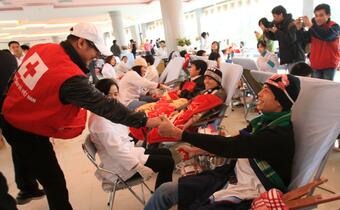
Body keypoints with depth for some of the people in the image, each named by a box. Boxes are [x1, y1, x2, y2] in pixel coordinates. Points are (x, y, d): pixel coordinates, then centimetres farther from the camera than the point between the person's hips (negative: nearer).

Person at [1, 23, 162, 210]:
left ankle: (28, 189, 64)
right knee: (55, 183, 3)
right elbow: (105, 106, -33)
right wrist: (144, 121, -28)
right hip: (29, 133, -10)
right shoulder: (70, 76, -32)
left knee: (25, 159, 35)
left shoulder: (41, 48, -8)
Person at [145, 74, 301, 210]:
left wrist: (176, 133, -25)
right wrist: (196, 151, 9)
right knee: (165, 190, 1)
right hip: (231, 178, 7)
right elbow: (234, 144, 13)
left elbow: (230, 145, -28)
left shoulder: (279, 135, -23)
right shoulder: (265, 121, 2)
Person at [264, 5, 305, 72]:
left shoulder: (291, 24, -15)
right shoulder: (281, 24, 11)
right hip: (289, 59, 9)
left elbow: (290, 39, -29)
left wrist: (277, 31, -22)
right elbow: (273, 37, 19)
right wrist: (267, 31, -1)